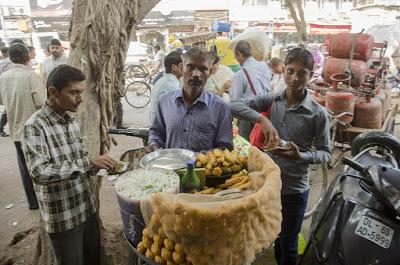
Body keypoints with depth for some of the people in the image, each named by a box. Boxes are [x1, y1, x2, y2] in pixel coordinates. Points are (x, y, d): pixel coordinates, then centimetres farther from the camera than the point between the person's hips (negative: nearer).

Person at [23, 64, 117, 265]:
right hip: (62, 217, -6)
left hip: (87, 207, 6)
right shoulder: (35, 126, -18)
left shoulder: (71, 120, 3)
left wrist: (99, 165, -6)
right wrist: (88, 163, -33)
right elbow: (39, 173, -29)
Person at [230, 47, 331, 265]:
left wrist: (300, 156, -24)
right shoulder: (272, 100, -5)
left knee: (288, 243, 18)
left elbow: (325, 152, -4)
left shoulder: (318, 113, -11)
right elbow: (234, 105, -14)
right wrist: (262, 119, -29)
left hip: (294, 188, -2)